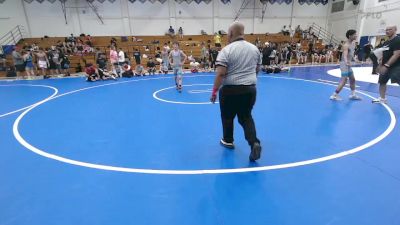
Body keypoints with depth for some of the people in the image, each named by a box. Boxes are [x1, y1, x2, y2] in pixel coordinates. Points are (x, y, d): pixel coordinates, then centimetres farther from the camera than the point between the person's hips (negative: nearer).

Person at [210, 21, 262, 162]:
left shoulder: (227, 50, -12)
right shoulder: (254, 49, 6)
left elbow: (221, 73, -19)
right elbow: (257, 69, 16)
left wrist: (214, 91, -12)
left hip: (231, 90, -5)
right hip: (250, 89, 5)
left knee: (227, 116, 16)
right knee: (246, 117, 14)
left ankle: (228, 141, 33)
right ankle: (254, 143, -3)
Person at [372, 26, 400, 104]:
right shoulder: (386, 42, 14)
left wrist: (386, 65, -27)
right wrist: (380, 65, 18)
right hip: (385, 66, 9)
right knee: (382, 82, 15)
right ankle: (382, 99, 28)